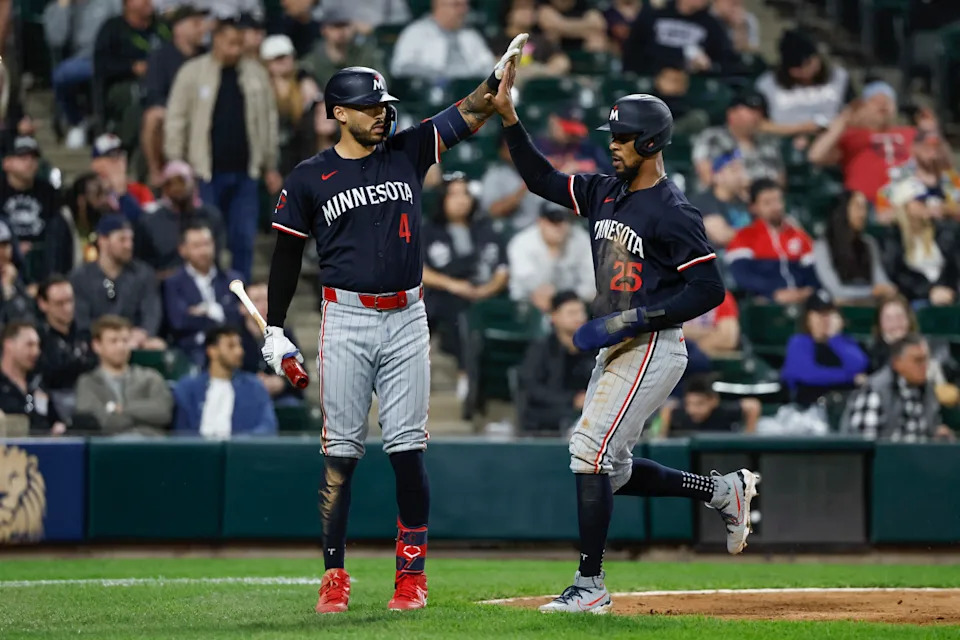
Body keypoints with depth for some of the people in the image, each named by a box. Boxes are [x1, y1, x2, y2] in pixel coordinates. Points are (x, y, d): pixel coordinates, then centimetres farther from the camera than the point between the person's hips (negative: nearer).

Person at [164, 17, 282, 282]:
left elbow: (269, 120, 12)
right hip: (207, 171, -3)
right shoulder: (193, 73, -2)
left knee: (244, 239, 4)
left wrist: (270, 167, 12)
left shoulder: (256, 74, 6)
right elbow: (176, 120, -1)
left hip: (244, 171, 3)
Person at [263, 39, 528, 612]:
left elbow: (469, 115, 1)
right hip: (347, 320, -2)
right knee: (341, 451, -1)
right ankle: (335, 575, 4)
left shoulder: (407, 153, 8)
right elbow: (288, 256, 7)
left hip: (407, 318, 2)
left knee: (408, 446, 0)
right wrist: (275, 331, 4)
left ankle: (412, 569, 7)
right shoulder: (310, 178, 2)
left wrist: (501, 75, -17)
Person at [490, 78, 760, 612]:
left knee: (591, 449, -15)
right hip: (616, 349, 9)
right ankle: (724, 491, 26)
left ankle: (590, 586, -11)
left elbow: (709, 289, -18)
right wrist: (509, 118, 5)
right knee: (612, 470, 12)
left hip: (653, 348, -9)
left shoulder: (672, 212, -15)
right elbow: (544, 180, 17)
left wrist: (636, 318, -22)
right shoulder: (606, 193, 10)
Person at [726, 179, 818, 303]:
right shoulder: (744, 238, 5)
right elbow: (743, 276, -9)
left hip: (801, 302, 4)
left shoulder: (799, 235, 18)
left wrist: (809, 290, -8)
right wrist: (776, 293, -21)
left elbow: (812, 272, 14)